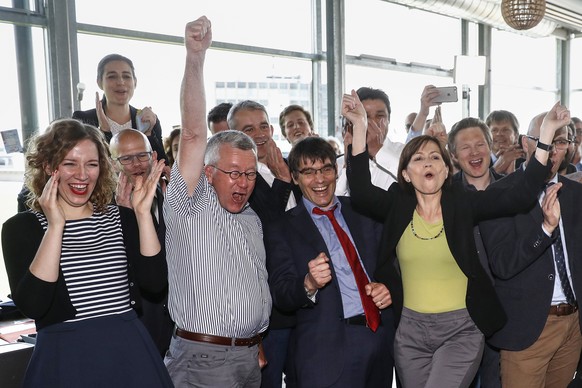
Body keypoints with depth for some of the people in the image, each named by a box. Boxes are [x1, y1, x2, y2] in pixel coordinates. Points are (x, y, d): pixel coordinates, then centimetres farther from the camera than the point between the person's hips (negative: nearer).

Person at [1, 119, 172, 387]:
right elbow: (31, 306, -17)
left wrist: (142, 213, -12)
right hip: (64, 357, -2)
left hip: (129, 351, 3)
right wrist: (55, 226, -20)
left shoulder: (121, 218, 4)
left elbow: (154, 282, -8)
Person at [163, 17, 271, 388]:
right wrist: (195, 58, -29)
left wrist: (259, 343, 18)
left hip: (252, 357, 7)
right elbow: (193, 135, -21)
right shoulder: (190, 206, -8)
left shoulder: (252, 219, 14)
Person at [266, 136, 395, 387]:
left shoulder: (362, 211, 8)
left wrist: (387, 286, -6)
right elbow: (280, 295, -7)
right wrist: (309, 284, -26)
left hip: (381, 336, 4)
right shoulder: (282, 228, -2)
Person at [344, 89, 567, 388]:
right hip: (410, 331, 2)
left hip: (461, 331, -2)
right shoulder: (397, 205, -2)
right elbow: (361, 192, -18)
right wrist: (359, 125, -25)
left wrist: (546, 132, -20)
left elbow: (520, 195, -13)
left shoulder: (462, 203, -4)